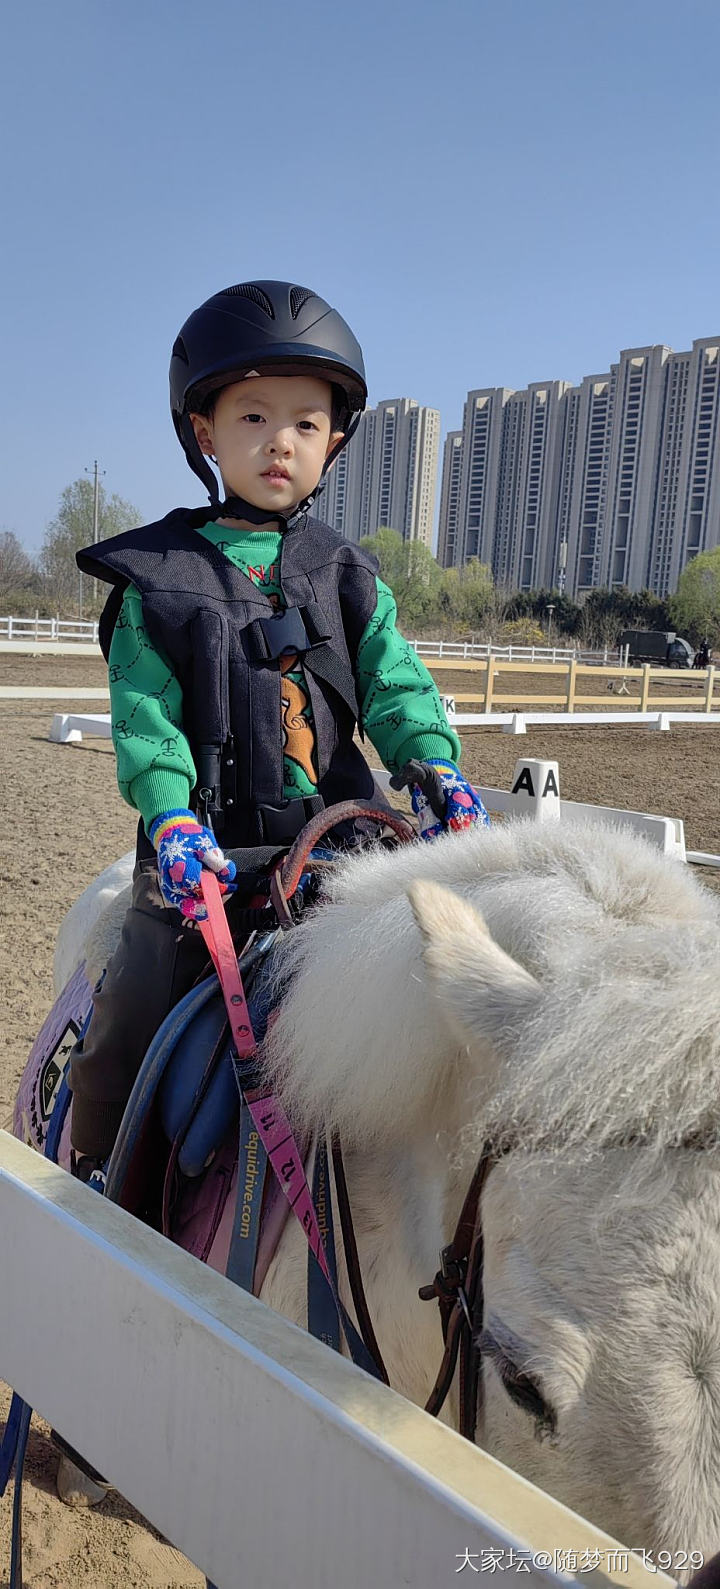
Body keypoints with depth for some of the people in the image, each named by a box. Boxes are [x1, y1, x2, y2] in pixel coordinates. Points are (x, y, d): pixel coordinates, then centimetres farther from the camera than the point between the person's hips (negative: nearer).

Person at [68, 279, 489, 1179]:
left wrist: (432, 765, -19)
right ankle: (94, 1167, 22)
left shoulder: (347, 578, 9)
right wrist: (170, 815, -23)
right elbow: (144, 712, -6)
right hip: (206, 849, -2)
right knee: (132, 1016, -4)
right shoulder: (158, 576, 2)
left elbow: (393, 682, 1)